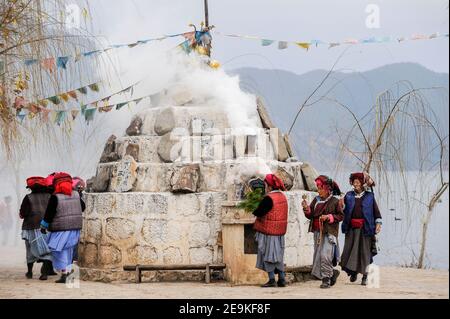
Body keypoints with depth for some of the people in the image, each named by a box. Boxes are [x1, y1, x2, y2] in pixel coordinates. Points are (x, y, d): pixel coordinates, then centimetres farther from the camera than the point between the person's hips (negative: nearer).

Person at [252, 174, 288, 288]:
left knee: (268, 255, 1)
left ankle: (272, 280, 0)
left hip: (268, 231, -8)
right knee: (278, 256, 14)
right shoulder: (283, 197, 9)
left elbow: (258, 213, -16)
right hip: (280, 231, 8)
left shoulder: (269, 198, -17)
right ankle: (281, 279, 15)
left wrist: (254, 211, 5)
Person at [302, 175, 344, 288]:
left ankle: (326, 279, -8)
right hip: (317, 231, 6)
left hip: (329, 232, -6)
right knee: (317, 255, 9)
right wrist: (306, 208, -8)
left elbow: (341, 215, -2)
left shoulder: (335, 201, -4)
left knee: (325, 255, -16)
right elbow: (310, 215, 11)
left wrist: (329, 217, -15)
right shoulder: (316, 200, 10)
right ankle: (333, 272, 28)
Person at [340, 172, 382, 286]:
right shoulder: (349, 196, 10)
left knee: (365, 251, -1)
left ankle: (365, 276, 5)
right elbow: (343, 210, 10)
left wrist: (378, 223, -3)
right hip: (352, 228, 2)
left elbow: (376, 210, 5)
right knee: (350, 250, 2)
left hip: (365, 228, -2)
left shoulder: (369, 196, 5)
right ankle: (353, 272, 22)